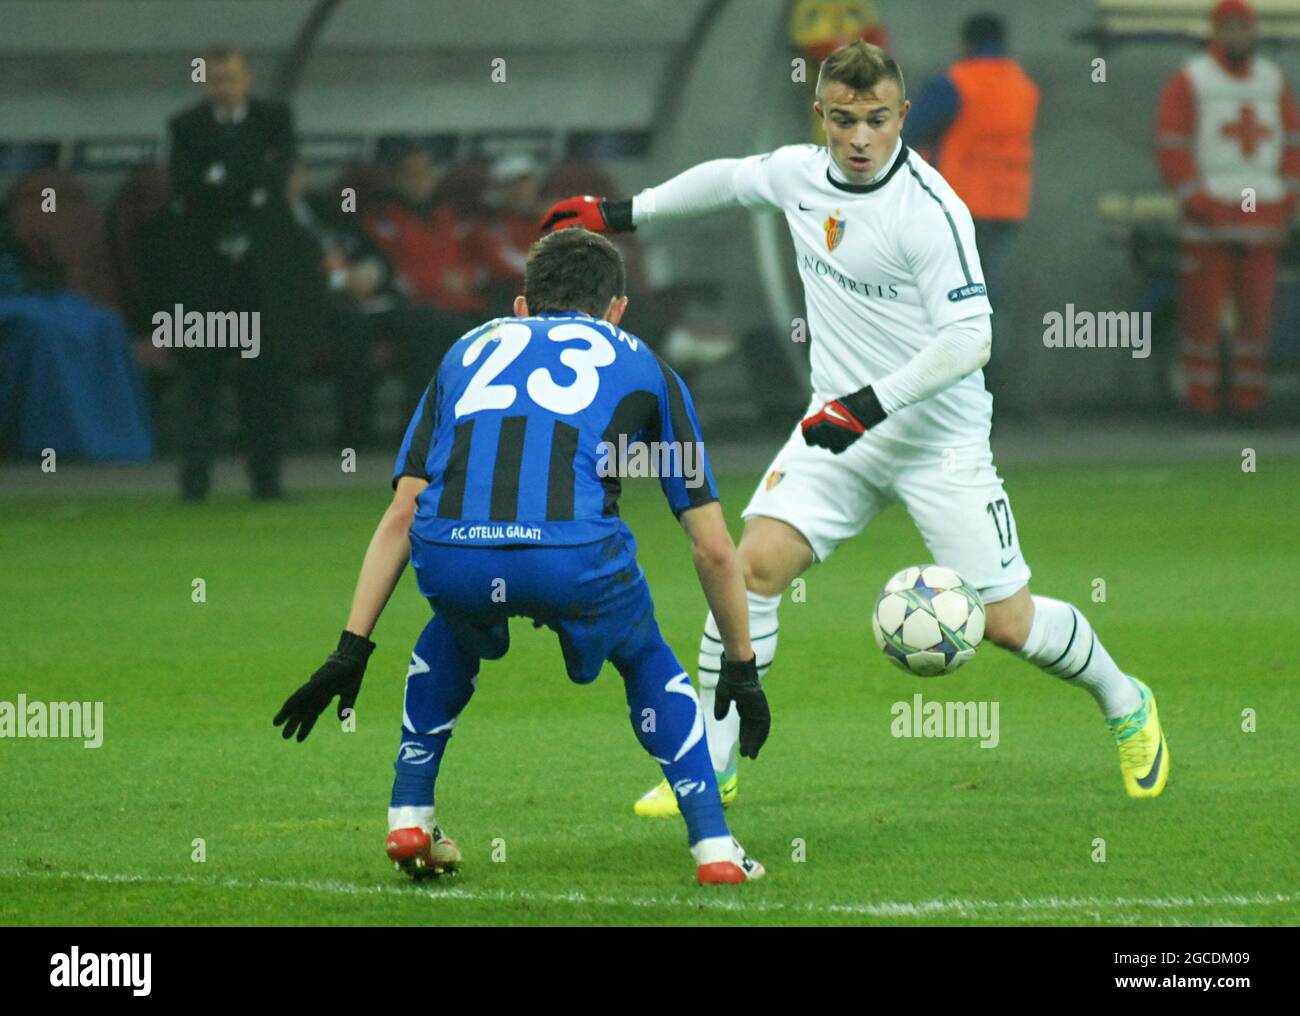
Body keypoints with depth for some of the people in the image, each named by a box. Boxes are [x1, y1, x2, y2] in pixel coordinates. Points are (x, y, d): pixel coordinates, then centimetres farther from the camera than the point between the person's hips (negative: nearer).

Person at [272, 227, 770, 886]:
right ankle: (715, 850, 19)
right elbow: (713, 549, 30)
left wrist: (351, 648, 30)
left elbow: (401, 516, 28)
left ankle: (408, 822, 32)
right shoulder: (640, 365, 29)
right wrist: (741, 668, 41)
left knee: (452, 638, 38)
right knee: (647, 663, 30)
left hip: (449, 557, 2)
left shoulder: (474, 346, 34)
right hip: (576, 553, -2)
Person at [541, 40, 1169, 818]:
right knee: (755, 563, -12)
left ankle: (1127, 704, 26)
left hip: (939, 437, -5)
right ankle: (711, 767, -4)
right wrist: (623, 214, 30)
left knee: (1008, 623, -3)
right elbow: (726, 179, 23)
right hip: (839, 430, 5)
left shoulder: (931, 211, -20)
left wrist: (871, 404, -28)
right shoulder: (800, 175, 0)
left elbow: (968, 340, -23)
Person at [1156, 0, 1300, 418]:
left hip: (1261, 211, 4)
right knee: (1203, 302, -5)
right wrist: (1197, 200, -13)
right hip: (1210, 210, -4)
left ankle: (1249, 393, 7)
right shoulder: (1188, 82, 0)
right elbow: (1171, 146, -4)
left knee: (1258, 304, 1)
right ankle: (1200, 393, 0)